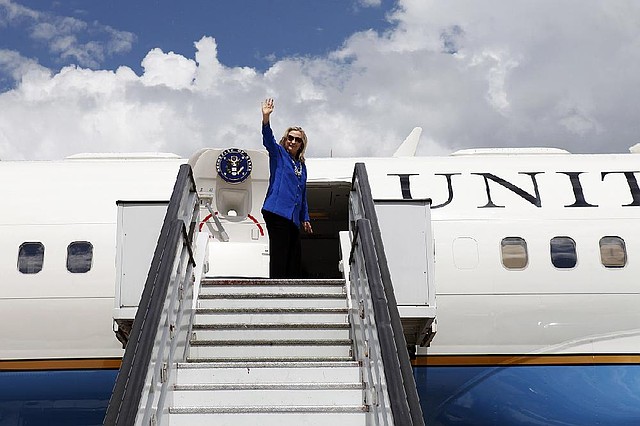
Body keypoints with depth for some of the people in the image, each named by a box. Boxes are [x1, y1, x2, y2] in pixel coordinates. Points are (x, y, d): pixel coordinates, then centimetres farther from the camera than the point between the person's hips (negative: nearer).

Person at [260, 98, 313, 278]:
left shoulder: (302, 165, 23)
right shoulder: (279, 154, 8)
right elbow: (268, 139, -12)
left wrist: (305, 218, 22)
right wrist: (266, 117, -28)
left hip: (293, 217, 7)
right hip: (277, 211, -7)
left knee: (295, 256, 6)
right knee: (279, 251, -13)